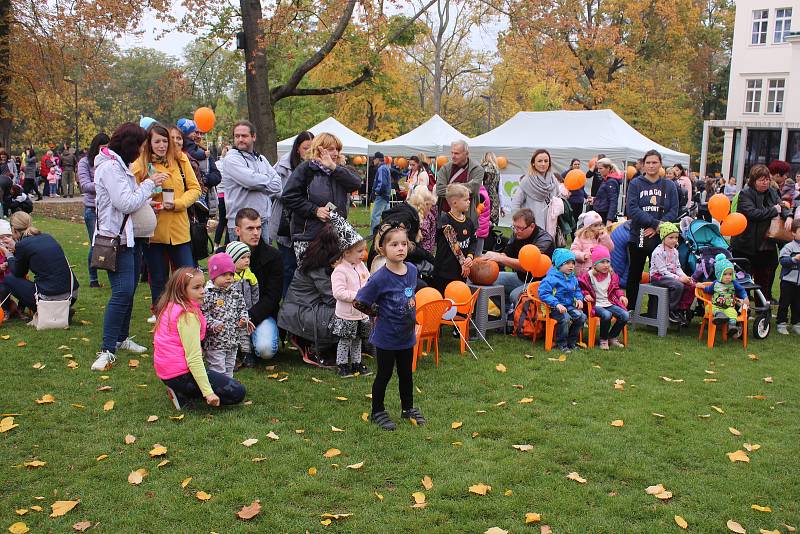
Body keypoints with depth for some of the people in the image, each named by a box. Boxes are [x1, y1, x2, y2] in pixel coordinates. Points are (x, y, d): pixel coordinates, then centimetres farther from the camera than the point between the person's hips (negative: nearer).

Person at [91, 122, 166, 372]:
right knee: (122, 291, -15)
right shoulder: (110, 167, -15)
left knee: (129, 289, 15)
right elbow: (126, 203, -20)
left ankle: (121, 337, 28)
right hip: (116, 237, -10)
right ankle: (107, 350, -11)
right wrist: (149, 183, -12)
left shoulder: (119, 165, 17)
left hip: (129, 236, 10)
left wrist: (149, 203, 6)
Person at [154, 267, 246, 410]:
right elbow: (193, 358, -24)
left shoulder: (169, 307, 7)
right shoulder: (188, 315, -20)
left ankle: (180, 392, 11)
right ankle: (184, 396, -7)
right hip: (181, 375, -10)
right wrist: (208, 392, -24)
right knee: (238, 393, -8)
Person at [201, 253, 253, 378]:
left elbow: (242, 308, 14)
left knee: (229, 368, 20)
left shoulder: (235, 291, 5)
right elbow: (202, 314, -17)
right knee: (217, 370, -1)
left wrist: (244, 319, -4)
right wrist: (213, 324, -29)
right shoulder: (208, 294, -15)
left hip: (233, 341, 7)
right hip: (214, 342, -7)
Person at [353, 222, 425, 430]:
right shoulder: (380, 278, -24)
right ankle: (377, 411, 30)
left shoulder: (412, 269, -6)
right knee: (384, 374, 11)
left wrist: (411, 317, 9)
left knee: (406, 373, 21)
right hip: (386, 337, -5)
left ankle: (408, 408, 40)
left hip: (407, 335, 5)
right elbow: (358, 302, -16)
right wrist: (378, 314, -6)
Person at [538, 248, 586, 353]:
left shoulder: (573, 278, 11)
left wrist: (579, 299, 3)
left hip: (569, 306, 7)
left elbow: (577, 290, 27)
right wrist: (557, 304, -28)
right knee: (565, 318, -33)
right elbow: (543, 293, -20)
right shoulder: (551, 278, -14)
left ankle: (571, 342, 4)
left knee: (582, 316, -15)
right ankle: (561, 344, -11)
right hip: (554, 308, -7)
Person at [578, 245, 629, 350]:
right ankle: (603, 340, -12)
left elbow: (616, 288, 22)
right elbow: (581, 287, 2)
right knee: (607, 315, -36)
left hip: (609, 303, 6)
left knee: (625, 315, -17)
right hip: (596, 305, -5)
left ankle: (612, 337, 5)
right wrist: (585, 294, -16)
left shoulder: (611, 275, 10)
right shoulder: (588, 275, -6)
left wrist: (621, 295, 5)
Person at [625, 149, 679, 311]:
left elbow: (673, 212, 0)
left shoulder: (669, 186, 6)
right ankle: (630, 310, 19)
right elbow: (632, 209, -10)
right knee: (634, 275, 8)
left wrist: (656, 228, -15)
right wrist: (655, 223, -18)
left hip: (660, 238, 1)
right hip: (638, 237, -1)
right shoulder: (636, 184, 0)